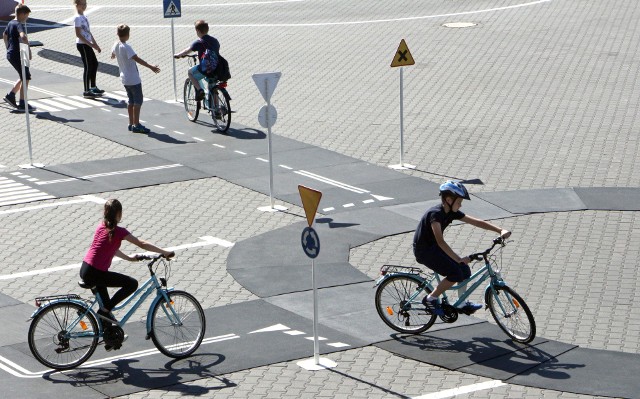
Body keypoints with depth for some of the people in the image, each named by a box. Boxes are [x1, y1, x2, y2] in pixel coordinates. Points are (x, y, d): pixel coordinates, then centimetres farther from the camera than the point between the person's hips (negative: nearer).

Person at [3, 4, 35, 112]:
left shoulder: (10, 23, 13)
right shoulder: (19, 25, -17)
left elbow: (4, 35, 30)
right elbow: (23, 36, -36)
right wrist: (29, 50, -30)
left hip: (10, 54, 9)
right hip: (17, 55, -9)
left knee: (24, 77, 20)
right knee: (26, 78, -3)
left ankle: (10, 95, 17)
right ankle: (22, 104, -2)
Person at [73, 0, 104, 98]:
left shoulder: (84, 16, 13)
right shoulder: (78, 18, -15)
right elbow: (78, 34, -20)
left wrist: (96, 44, 16)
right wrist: (91, 44, -22)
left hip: (87, 44, 9)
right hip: (82, 45, -9)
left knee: (95, 64, 14)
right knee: (88, 67, -6)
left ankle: (93, 87, 25)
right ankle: (87, 91, -1)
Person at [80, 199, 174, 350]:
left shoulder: (101, 227, 12)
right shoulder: (119, 231, -11)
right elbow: (142, 244, -10)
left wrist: (129, 258, 30)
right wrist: (165, 252, -2)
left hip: (84, 270, 9)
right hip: (95, 274, -9)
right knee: (132, 284, -2)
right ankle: (105, 310, -1)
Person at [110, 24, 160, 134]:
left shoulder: (116, 45, 4)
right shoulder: (126, 47, -22)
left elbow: (112, 55, 26)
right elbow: (137, 59, -29)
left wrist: (113, 56, 50)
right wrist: (151, 67, -32)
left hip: (125, 79, 9)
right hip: (133, 79, -9)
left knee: (131, 101, 15)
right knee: (138, 101, -3)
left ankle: (131, 124, 18)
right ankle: (136, 125, -5)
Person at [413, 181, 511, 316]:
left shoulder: (452, 212, 0)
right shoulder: (435, 213, -27)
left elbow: (477, 222, 1)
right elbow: (440, 241, -37)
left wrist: (501, 230, -9)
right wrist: (459, 259, -43)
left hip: (434, 247, 8)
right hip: (423, 250, -8)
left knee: (465, 270, 0)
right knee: (455, 273, -19)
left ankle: (463, 303, 16)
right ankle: (430, 299, -6)